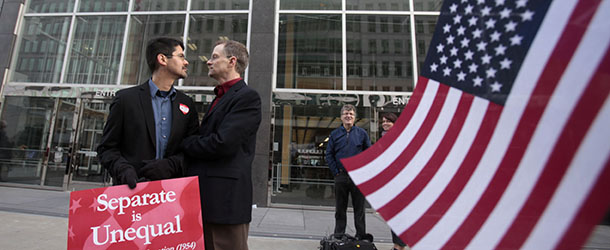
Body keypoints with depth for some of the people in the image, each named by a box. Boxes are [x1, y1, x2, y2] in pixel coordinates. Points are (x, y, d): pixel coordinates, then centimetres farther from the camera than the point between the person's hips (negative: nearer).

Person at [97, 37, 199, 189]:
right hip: (132, 188, -2)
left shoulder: (187, 104, 8)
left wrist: (170, 165, -10)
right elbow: (106, 148, 5)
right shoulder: (126, 98, 3)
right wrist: (123, 169, -12)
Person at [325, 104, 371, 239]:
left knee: (359, 208, 8)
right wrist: (336, 172, -2)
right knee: (340, 209, 11)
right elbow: (329, 155, 6)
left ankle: (361, 236, 22)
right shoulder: (334, 134, 5)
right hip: (341, 177, 1)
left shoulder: (362, 133, 3)